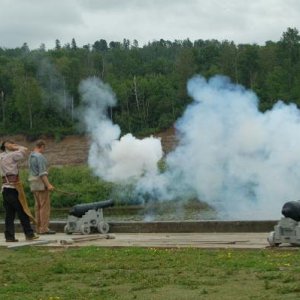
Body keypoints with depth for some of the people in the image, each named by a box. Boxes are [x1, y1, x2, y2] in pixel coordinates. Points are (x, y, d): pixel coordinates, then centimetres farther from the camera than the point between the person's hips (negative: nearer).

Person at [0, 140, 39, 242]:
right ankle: (29, 234, 3)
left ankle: (9, 236, 5)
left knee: (9, 214, 7)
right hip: (13, 187, -7)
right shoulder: (11, 155, -7)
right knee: (22, 212, -1)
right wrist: (15, 147, 4)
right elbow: (24, 150, -6)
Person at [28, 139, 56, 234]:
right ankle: (44, 228, -9)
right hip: (41, 183, -10)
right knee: (45, 206, -7)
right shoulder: (40, 157, -15)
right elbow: (42, 172, -22)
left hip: (34, 184, 10)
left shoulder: (31, 156, 14)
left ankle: (39, 228, 9)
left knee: (38, 206, 9)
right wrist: (48, 185, -26)